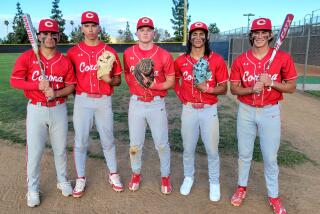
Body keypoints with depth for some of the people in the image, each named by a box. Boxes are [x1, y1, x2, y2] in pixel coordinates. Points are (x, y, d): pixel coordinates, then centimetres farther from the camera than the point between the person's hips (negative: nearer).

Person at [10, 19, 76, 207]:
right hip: (36, 109, -1)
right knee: (34, 150, 5)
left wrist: (56, 93, -16)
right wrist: (38, 85, -18)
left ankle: (63, 181, 33)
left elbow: (71, 86, 2)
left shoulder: (65, 61, 0)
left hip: (59, 109, 2)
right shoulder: (27, 57, -3)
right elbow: (14, 81, -5)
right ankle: (33, 189, 23)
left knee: (61, 149, 12)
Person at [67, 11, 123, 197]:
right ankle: (81, 179, 22)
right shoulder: (73, 52, 4)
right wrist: (76, 89, -9)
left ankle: (113, 174, 27)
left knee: (108, 140, 10)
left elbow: (118, 79, 5)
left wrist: (110, 80, -14)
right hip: (82, 101, 0)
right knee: (80, 141, 6)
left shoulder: (110, 51, 3)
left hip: (104, 101, 0)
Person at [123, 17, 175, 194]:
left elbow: (171, 81, -1)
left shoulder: (163, 55, -6)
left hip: (157, 103, -2)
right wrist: (136, 87, -2)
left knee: (161, 143, 5)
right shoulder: (128, 53, 3)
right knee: (135, 144, 10)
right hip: (136, 103, 2)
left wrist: (154, 86, -18)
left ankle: (165, 177, 25)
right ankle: (136, 174, 33)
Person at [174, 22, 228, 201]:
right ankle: (189, 177, 37)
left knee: (212, 149, 7)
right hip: (189, 109, 2)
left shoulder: (217, 60, -5)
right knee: (188, 148, 14)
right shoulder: (181, 61, 1)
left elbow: (223, 88, -2)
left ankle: (214, 183, 29)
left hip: (209, 110, -1)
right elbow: (175, 81, 17)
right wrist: (183, 97, 2)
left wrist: (207, 89, -20)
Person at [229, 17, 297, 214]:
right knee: (244, 153, 14)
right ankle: (242, 187, 35)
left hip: (270, 112, -1)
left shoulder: (283, 58, -6)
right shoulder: (240, 60, -3)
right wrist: (252, 89, -19)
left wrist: (271, 82, -19)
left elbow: (291, 87, -2)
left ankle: (274, 196, 28)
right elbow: (234, 88, -1)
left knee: (270, 157, 8)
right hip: (246, 111, 2)